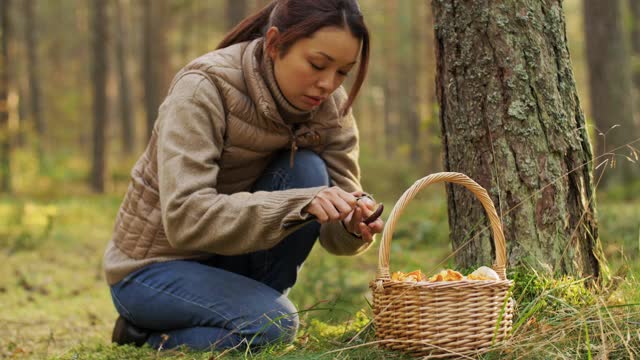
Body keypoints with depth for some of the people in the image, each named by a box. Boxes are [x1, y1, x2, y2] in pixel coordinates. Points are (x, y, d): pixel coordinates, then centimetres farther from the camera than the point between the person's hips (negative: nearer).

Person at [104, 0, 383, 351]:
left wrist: (354, 226, -33)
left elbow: (334, 228, -8)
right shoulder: (203, 89, -25)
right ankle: (148, 334, -2)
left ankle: (246, 312, -5)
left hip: (230, 257, 5)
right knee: (272, 324, -28)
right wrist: (297, 204, -43)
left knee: (307, 171, -19)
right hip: (156, 264, -5)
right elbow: (184, 218, -34)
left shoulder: (329, 105, -9)